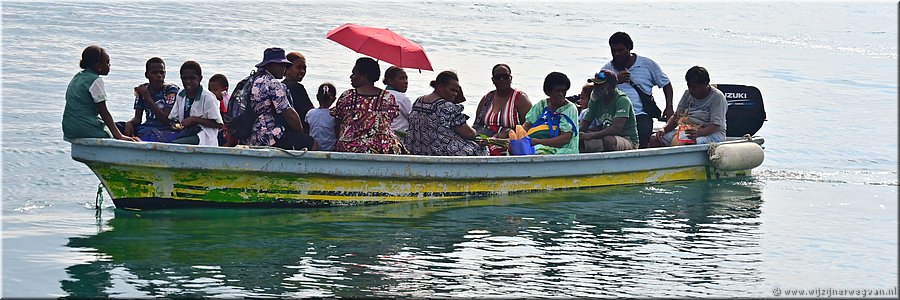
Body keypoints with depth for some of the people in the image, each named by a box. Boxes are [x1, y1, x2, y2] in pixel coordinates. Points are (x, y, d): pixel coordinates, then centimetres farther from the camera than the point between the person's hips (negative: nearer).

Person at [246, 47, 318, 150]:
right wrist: (302, 133, 1)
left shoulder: (255, 81, 18)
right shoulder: (273, 84, -12)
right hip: (269, 137, -10)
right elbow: (290, 114, -13)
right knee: (312, 143, -8)